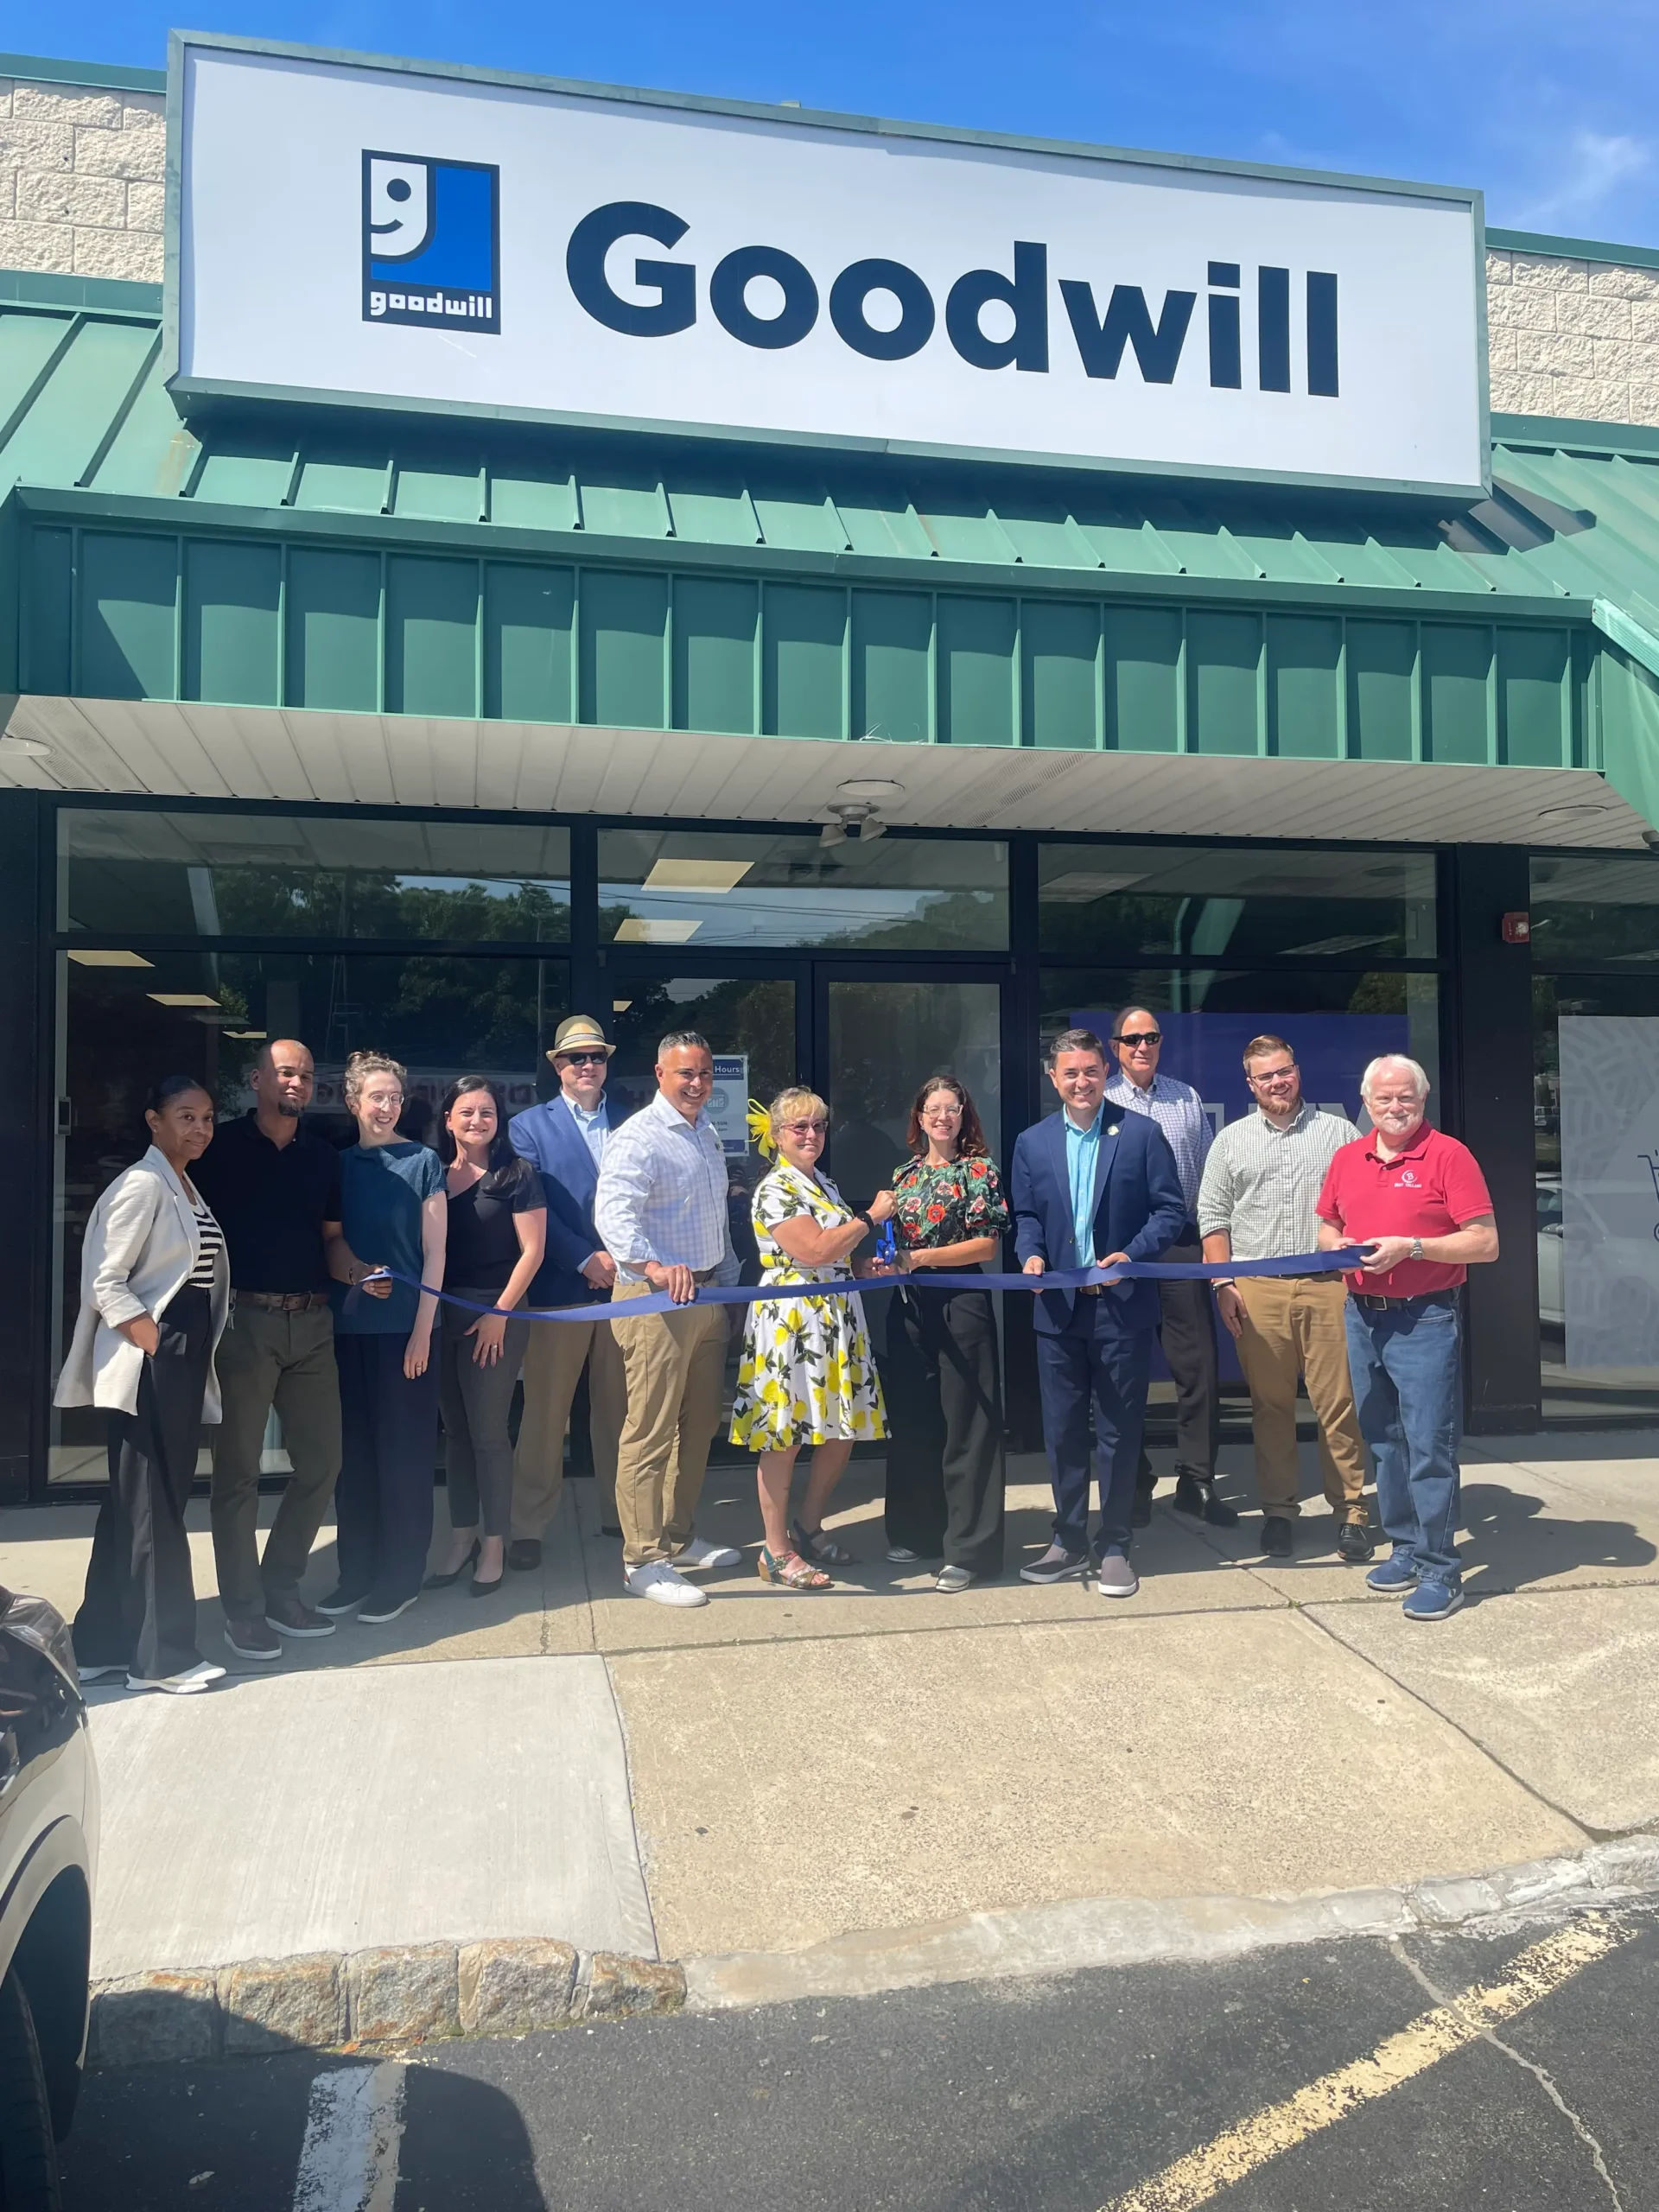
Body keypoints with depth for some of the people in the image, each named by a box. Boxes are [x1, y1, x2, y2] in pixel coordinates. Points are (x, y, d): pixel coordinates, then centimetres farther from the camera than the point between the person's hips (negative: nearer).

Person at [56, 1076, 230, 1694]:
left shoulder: (189, 1190, 16)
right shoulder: (143, 1184, -12)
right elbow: (104, 1280, -17)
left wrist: (196, 1354, 11)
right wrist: (151, 1340, -18)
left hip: (186, 1360, 9)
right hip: (148, 1363, -9)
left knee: (134, 1504, 14)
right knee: (152, 1506, -2)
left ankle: (106, 1642, 23)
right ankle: (160, 1655, 6)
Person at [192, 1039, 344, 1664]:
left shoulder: (323, 1157, 13)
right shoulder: (222, 1146, 0)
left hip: (311, 1322, 5)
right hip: (243, 1320, -4)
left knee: (320, 1461, 7)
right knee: (239, 1468, 2)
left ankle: (280, 1588, 23)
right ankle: (242, 1607, 13)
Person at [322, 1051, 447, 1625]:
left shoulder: (422, 1162, -2)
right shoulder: (339, 1164, 9)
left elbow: (434, 1253, -4)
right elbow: (331, 1250, 12)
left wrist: (422, 1330, -10)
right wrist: (357, 1273, -7)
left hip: (405, 1325, -4)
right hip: (348, 1325, 4)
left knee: (403, 1451, 2)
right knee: (354, 1450, 9)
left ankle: (401, 1577, 13)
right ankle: (357, 1572, 20)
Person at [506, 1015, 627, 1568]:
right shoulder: (529, 1126, 3)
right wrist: (586, 1259, -12)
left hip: (624, 1284, 3)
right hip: (560, 1289, -3)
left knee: (617, 1407, 11)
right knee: (544, 1412, 1)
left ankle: (619, 1513, 23)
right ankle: (528, 1526, 10)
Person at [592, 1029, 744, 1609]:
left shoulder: (707, 1133, 16)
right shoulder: (638, 1138, -13)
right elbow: (613, 1214, -28)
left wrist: (730, 1281, 23)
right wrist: (655, 1267, -43)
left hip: (706, 1294, 9)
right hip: (654, 1299, -9)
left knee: (698, 1425, 16)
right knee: (650, 1432, -5)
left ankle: (680, 1538, 29)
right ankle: (643, 1562, 2)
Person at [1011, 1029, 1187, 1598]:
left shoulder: (1142, 1133, -1)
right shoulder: (1032, 1143, 8)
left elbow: (1171, 1209, -3)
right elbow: (1025, 1217, 13)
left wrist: (1132, 1255, -17)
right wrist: (1032, 1254, -7)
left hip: (1123, 1305, -3)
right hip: (1059, 1308, 3)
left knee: (1119, 1430, 6)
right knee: (1062, 1429, 10)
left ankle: (1115, 1547, 17)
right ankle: (1069, 1540, 24)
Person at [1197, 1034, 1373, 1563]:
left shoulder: (1338, 1132, 8)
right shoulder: (1231, 1141, 12)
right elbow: (1213, 1217, 10)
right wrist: (1223, 1284, 1)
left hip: (1328, 1286, -1)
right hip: (1257, 1290, 1)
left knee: (1338, 1404, -1)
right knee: (1270, 1406, 6)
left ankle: (1351, 1511, 9)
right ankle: (1278, 1510, 16)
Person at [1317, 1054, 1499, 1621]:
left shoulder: (1448, 1155, -7)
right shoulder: (1348, 1158, 10)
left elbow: (1486, 1243, -11)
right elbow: (1328, 1227, 22)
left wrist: (1411, 1247, -19)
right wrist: (1339, 1245, 0)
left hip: (1425, 1320, -6)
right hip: (1363, 1316, 6)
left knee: (1430, 1446, -5)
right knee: (1383, 1443, 13)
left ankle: (1439, 1571, 3)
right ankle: (1405, 1549, 26)